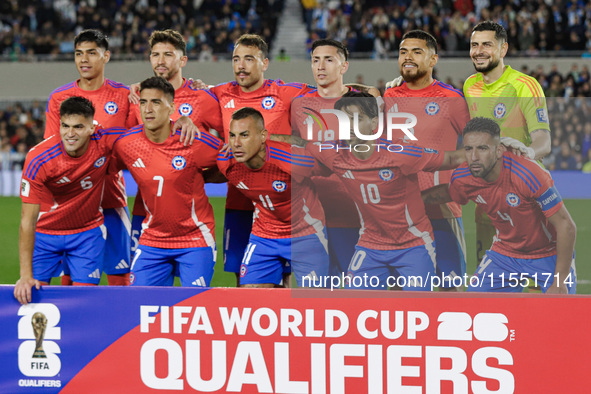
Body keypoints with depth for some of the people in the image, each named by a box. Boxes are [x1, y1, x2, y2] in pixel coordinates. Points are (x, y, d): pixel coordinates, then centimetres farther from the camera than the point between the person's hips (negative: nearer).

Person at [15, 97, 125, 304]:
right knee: (33, 294, -7)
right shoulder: (38, 160, -27)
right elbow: (28, 219, -25)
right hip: (45, 232, -1)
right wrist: (26, 275, -29)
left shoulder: (104, 142, -21)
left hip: (88, 231, 1)